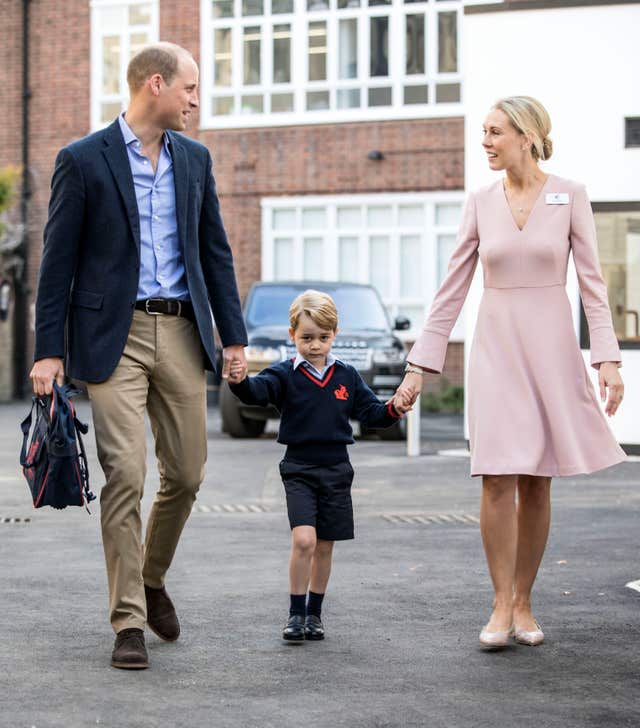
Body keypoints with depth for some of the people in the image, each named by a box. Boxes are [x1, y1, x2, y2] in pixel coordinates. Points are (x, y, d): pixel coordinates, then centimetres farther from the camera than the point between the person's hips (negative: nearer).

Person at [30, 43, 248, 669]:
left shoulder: (194, 159, 12)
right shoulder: (82, 160, -3)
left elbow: (215, 251, 16)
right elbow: (58, 261, -3)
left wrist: (233, 334, 10)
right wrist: (48, 350, -7)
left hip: (181, 332, 5)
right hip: (113, 336, -5)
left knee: (186, 473, 7)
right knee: (124, 475, -9)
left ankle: (151, 579, 32)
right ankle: (129, 622, -1)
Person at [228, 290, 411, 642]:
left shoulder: (347, 376, 7)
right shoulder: (285, 375, -3)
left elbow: (369, 411, 10)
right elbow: (258, 390, -21)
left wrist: (392, 411, -11)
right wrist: (240, 382, -44)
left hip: (336, 469, 3)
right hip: (299, 469, -3)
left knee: (324, 547, 10)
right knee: (303, 540, -17)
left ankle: (314, 612, 24)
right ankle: (296, 613, -5)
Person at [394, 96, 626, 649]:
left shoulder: (570, 197, -1)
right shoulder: (481, 203, 5)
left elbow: (592, 282, -3)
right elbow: (452, 289, 7)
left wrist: (607, 358, -12)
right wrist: (420, 365, 4)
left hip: (551, 346, -1)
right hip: (496, 348, 1)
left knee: (536, 483, 3)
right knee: (498, 479, -8)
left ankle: (523, 604, 14)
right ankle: (502, 606, 0)